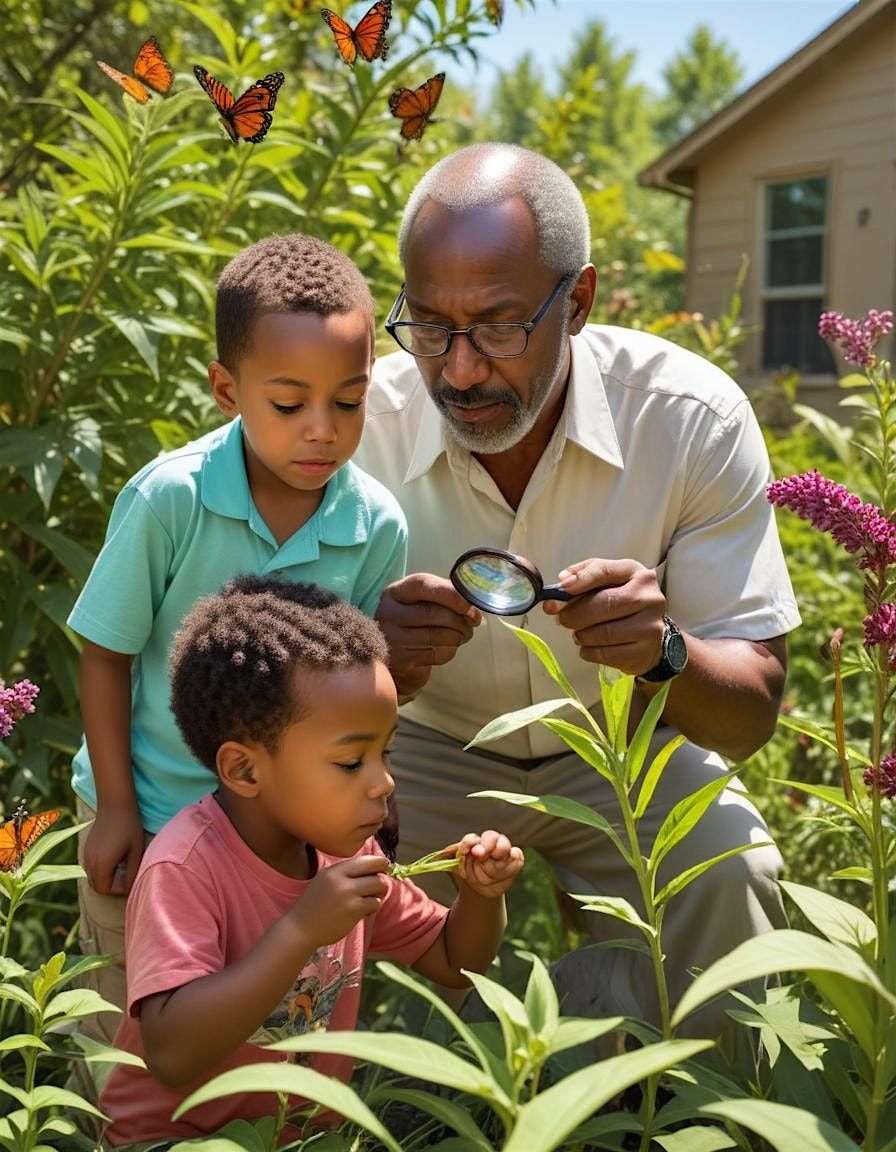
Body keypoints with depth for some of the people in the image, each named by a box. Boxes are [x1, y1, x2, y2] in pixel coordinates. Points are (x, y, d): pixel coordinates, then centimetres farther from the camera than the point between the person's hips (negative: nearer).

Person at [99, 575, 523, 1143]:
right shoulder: (186, 868, -22)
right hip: (175, 1136, -5)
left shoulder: (345, 849, -3)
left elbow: (454, 963, 9)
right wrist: (301, 931, -35)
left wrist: (481, 895, -11)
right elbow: (173, 1056, -32)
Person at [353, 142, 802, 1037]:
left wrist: (664, 653, -40)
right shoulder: (365, 424, -19)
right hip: (430, 750, 1)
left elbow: (751, 713, -17)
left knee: (724, 877, -28)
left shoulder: (695, 417, -21)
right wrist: (378, 668, -39)